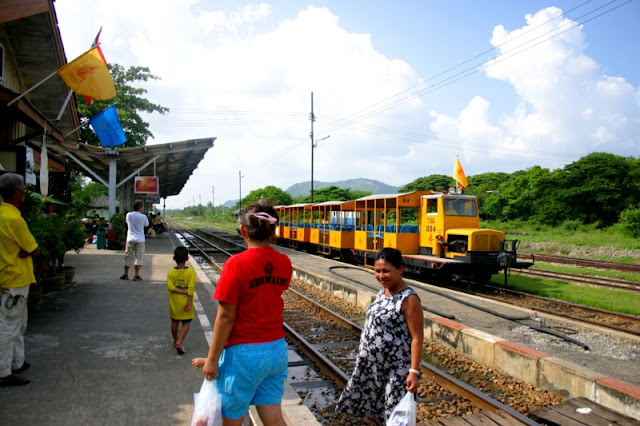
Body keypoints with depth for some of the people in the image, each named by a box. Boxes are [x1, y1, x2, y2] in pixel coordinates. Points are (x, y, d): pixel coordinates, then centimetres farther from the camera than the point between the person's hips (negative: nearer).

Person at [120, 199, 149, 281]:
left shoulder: (129, 215, 0)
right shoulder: (143, 216, -7)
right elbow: (146, 224, 9)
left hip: (130, 239, 3)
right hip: (140, 240, -3)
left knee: (128, 257, 11)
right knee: (139, 257, 2)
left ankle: (126, 274, 18)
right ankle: (136, 276, 0)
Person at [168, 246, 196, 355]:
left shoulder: (171, 272, -7)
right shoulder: (190, 271, -13)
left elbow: (170, 287, -18)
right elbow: (191, 288, -18)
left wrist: (180, 291, -13)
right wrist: (190, 301, -15)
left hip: (174, 303, 3)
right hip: (185, 302, -3)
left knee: (175, 322, 20)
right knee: (186, 323, 6)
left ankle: (175, 341, 33)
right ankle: (179, 342, -11)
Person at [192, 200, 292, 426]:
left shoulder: (236, 264, -17)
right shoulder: (284, 263, -2)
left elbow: (225, 317, -15)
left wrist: (212, 360, -6)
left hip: (243, 353, -5)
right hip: (277, 351, 5)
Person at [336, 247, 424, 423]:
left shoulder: (409, 299, -18)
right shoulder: (382, 292, 5)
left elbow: (417, 338, -19)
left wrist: (414, 371, -22)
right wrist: (364, 349, 17)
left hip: (396, 369, -8)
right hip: (371, 365, 8)